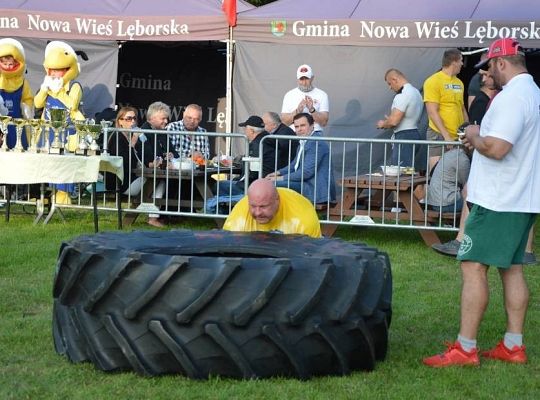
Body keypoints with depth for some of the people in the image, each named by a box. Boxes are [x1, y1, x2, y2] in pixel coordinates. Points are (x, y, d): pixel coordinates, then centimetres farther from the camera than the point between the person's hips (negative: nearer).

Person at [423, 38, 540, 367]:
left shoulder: (511, 97, -19)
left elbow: (496, 148, -27)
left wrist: (474, 136, -8)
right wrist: (483, 138, 13)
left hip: (498, 201, -10)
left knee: (473, 267, -7)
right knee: (512, 267, 13)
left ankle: (465, 349, -5)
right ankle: (513, 346, 17)